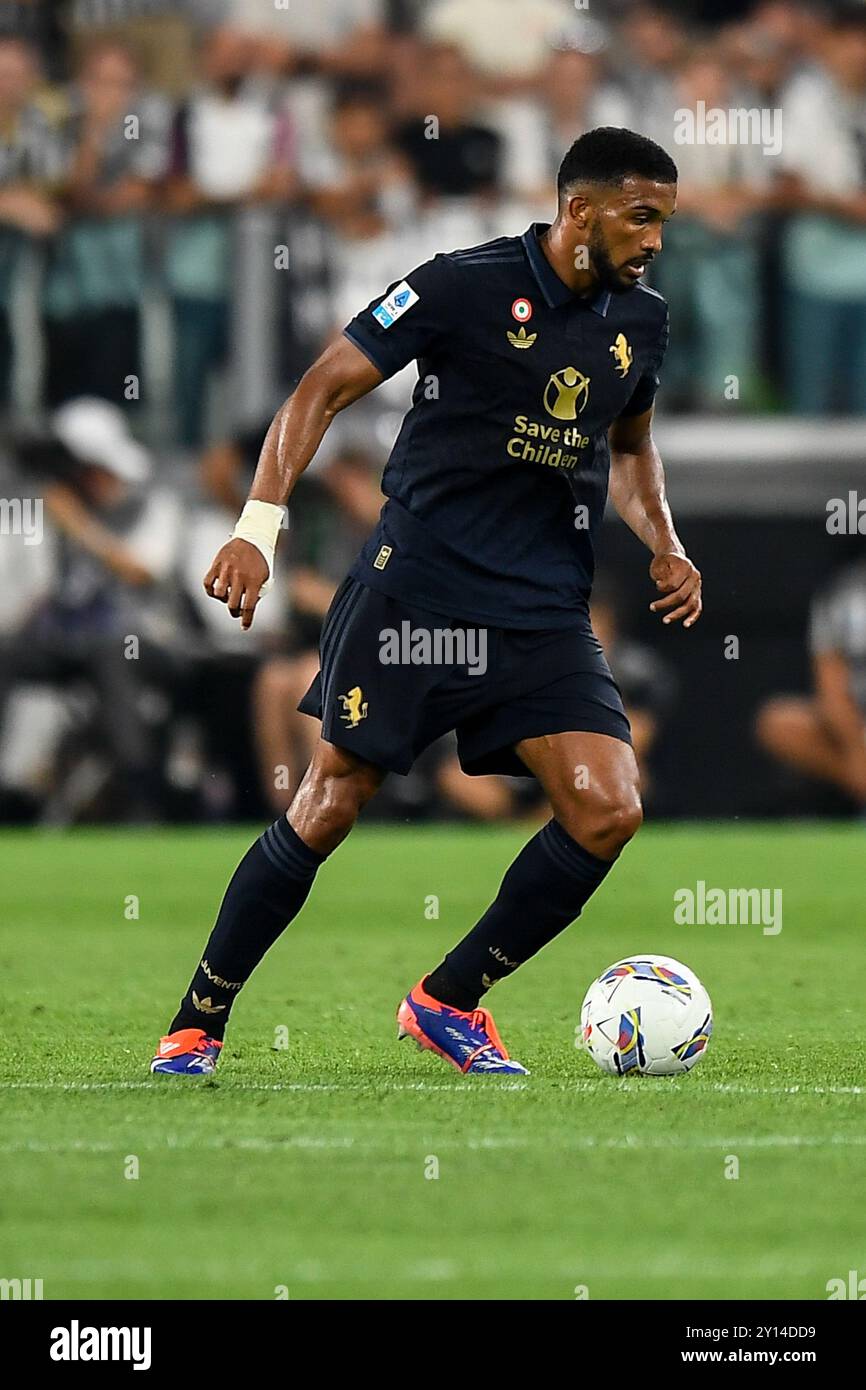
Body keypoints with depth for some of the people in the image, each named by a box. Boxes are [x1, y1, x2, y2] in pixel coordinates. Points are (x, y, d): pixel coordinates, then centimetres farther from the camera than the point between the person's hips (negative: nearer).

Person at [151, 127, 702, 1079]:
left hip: (545, 614, 5)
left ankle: (449, 1001, 7)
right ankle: (197, 1025, 10)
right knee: (329, 806, -5)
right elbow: (323, 389, -7)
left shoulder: (641, 322, 8)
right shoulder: (467, 286, -10)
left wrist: (665, 547, 9)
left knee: (608, 813, -11)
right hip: (414, 588, -5)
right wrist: (258, 527, -15)